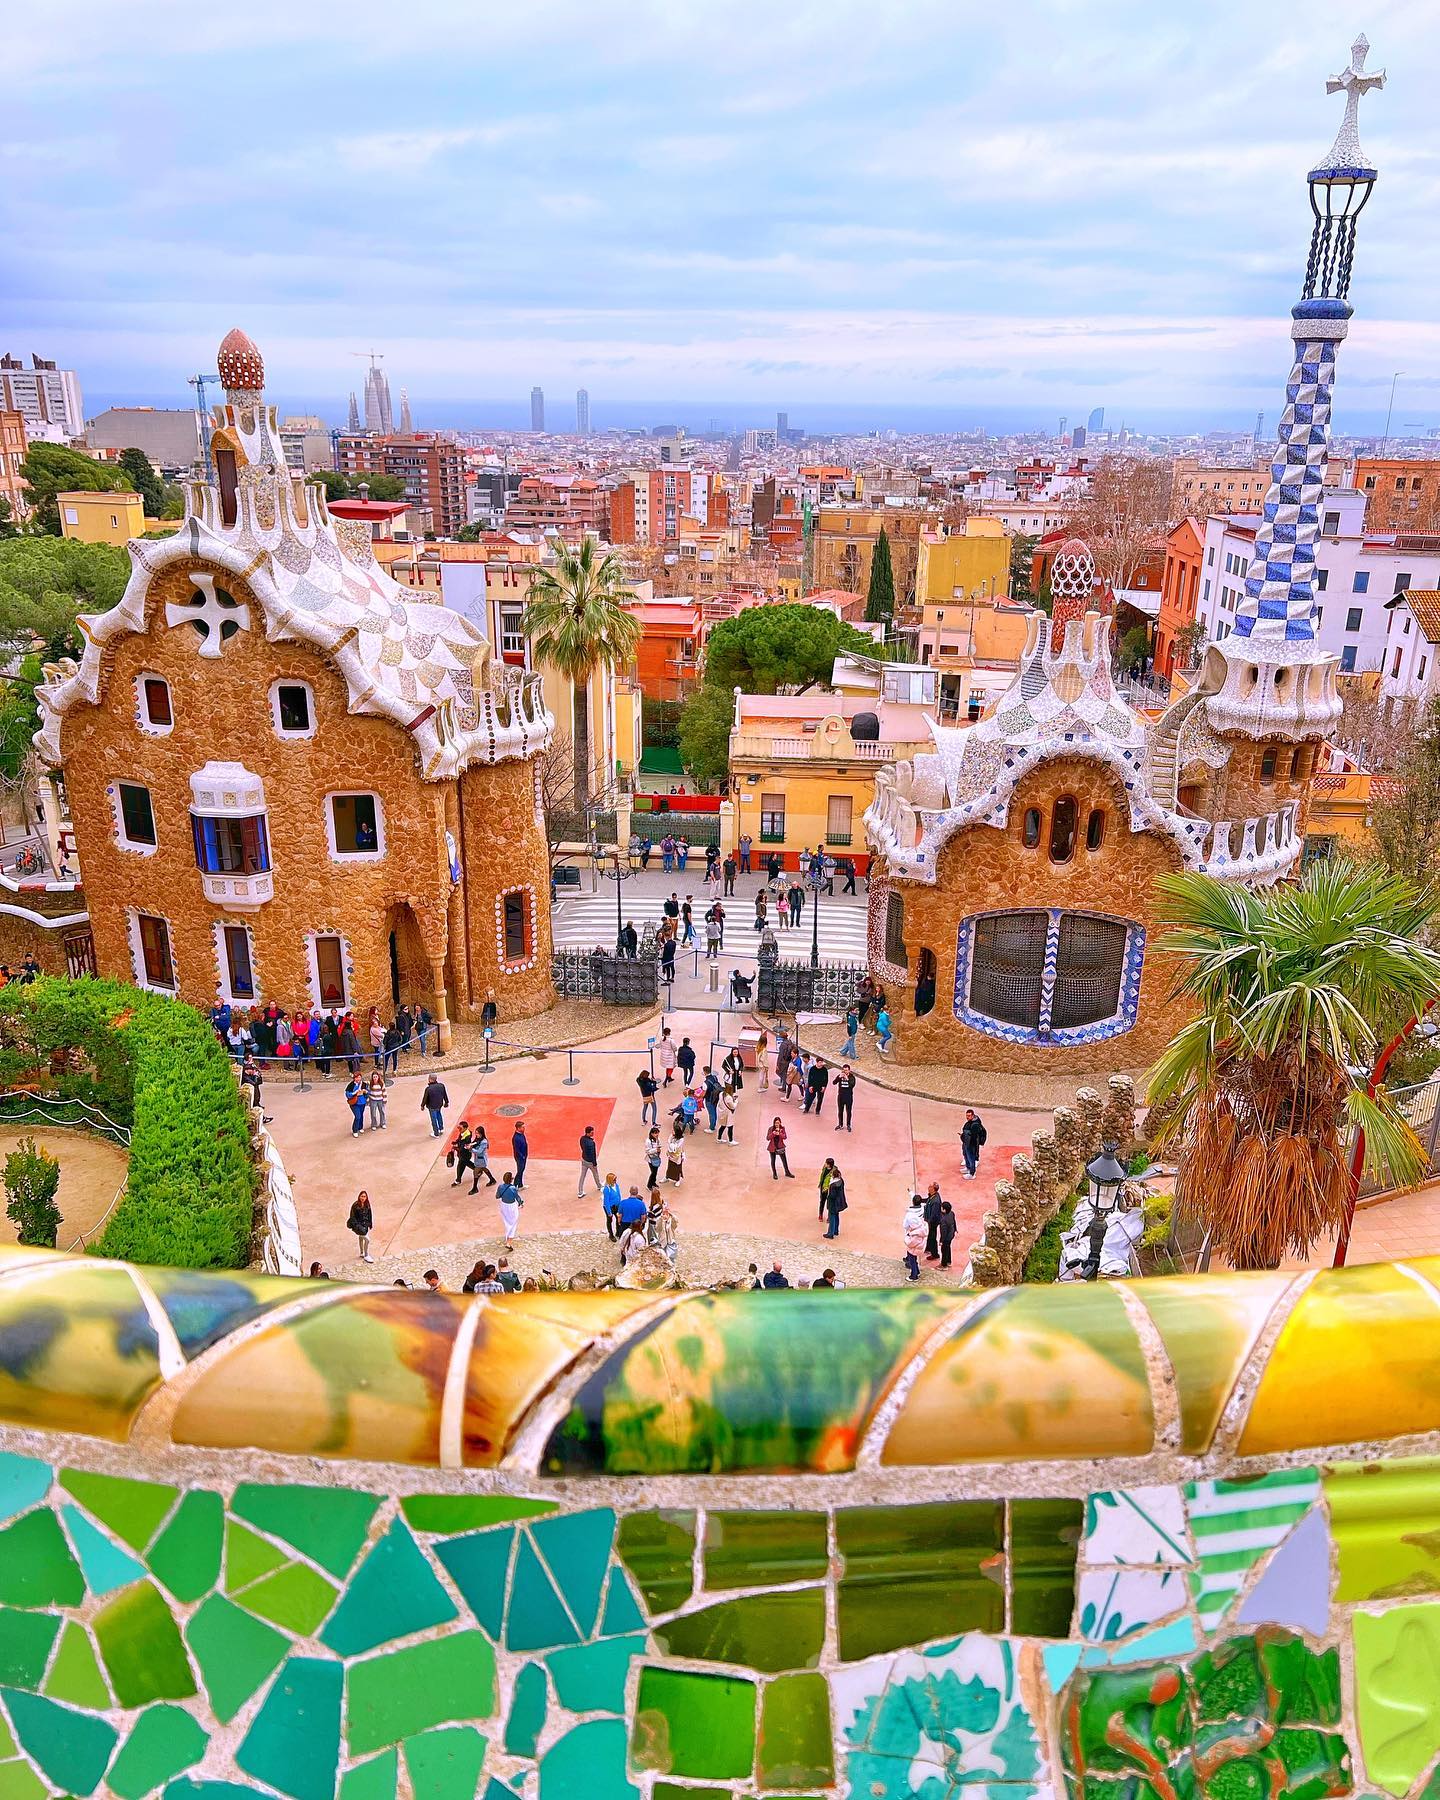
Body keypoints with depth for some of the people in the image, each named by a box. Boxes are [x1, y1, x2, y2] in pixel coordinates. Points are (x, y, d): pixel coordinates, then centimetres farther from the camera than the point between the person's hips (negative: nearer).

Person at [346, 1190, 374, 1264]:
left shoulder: (367, 1205, -4)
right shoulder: (355, 1205, -20)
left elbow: (369, 1215, 8)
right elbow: (352, 1217, -14)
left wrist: (370, 1224, 12)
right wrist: (356, 1226, -17)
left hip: (365, 1224, 6)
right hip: (358, 1224, -6)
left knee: (361, 1238, 26)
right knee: (367, 1239, -13)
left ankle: (362, 1253, 45)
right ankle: (366, 1256, 1)